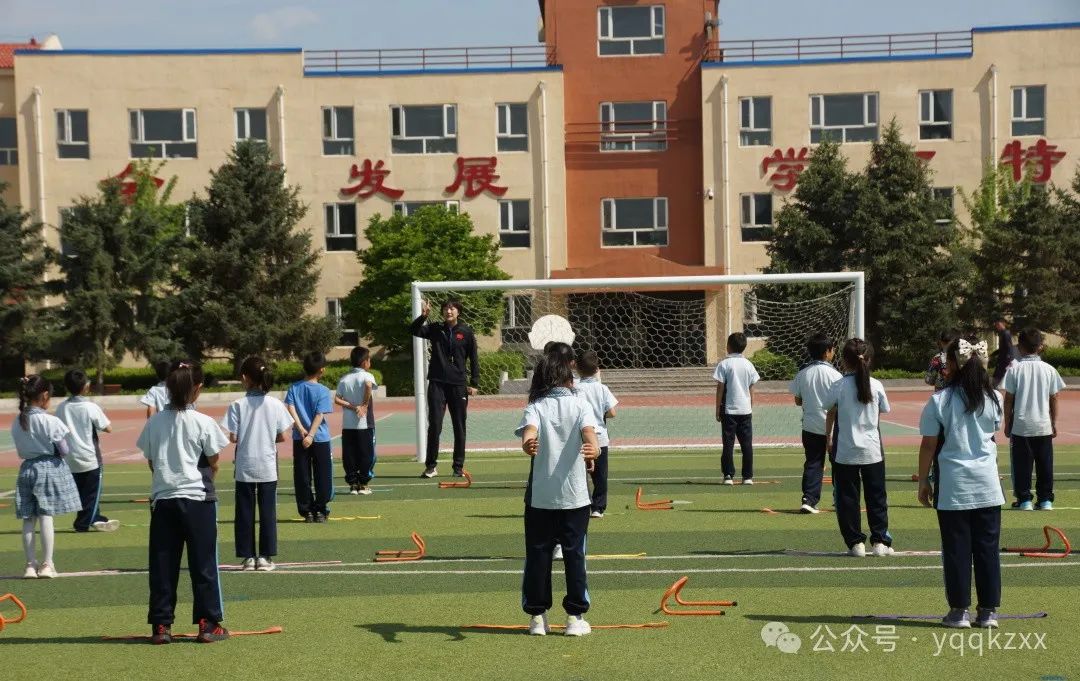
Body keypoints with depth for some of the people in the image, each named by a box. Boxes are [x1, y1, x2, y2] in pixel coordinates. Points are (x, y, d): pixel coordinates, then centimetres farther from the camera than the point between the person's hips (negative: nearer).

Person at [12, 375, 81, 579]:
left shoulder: (17, 423, 3)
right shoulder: (50, 421, -13)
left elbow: (20, 453, 10)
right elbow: (64, 451, -9)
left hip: (27, 469, 5)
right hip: (50, 468, -5)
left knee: (28, 519, 8)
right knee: (46, 516, -2)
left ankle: (31, 564, 11)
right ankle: (47, 564, 2)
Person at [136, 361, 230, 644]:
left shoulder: (154, 422, 2)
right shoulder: (203, 422, -8)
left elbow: (152, 463, 9)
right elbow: (213, 464, 0)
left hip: (163, 498, 3)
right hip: (197, 498, -3)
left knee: (162, 565, 8)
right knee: (203, 563, 5)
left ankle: (161, 626, 10)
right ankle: (208, 624, 7)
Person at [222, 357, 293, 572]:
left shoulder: (238, 405, -9)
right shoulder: (275, 404, -5)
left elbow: (233, 437, -10)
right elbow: (282, 437, -2)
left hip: (244, 467, -1)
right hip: (268, 467, 1)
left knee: (244, 512, 9)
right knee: (268, 512, 7)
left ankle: (248, 556, 11)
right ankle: (265, 557, 8)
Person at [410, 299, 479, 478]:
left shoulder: (466, 332, 2)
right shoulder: (435, 329, 6)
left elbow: (474, 359, 4)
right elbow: (413, 330, -6)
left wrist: (474, 384, -2)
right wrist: (423, 316, -22)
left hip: (458, 386, 0)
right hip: (437, 384, 0)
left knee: (459, 428, 5)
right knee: (434, 426, -2)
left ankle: (459, 466, 14)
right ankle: (431, 466, 4)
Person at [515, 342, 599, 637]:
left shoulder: (535, 407, 1)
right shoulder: (580, 405, 1)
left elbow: (529, 431, -23)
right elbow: (589, 432, -20)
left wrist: (528, 444, -42)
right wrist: (592, 449, -38)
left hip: (540, 496, 0)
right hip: (575, 494, 0)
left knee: (538, 554, 8)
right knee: (574, 554, 6)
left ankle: (537, 616, 11)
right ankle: (575, 617, 8)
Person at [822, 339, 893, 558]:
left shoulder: (839, 386, -9)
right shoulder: (876, 385, -5)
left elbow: (830, 413, 4)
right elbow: (883, 411, 7)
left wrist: (828, 436, 20)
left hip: (845, 451, -2)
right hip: (872, 450, 2)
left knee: (847, 497, 7)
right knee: (876, 496, 12)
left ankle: (855, 542, 6)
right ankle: (879, 541, 13)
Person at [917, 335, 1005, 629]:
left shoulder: (940, 400, -8)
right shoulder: (993, 398, 1)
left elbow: (929, 446, -7)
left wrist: (923, 482, 3)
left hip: (952, 486, -3)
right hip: (987, 485, 3)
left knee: (956, 548, 4)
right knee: (988, 547, 8)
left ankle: (959, 610, 8)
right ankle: (988, 610, 12)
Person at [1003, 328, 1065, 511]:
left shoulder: (1015, 369, -6)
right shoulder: (1049, 369, 0)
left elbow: (1009, 399, -4)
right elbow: (1054, 399, 4)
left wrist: (1007, 424, 6)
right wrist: (1054, 423, 14)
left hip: (1021, 426, -2)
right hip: (1043, 426, 2)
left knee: (1022, 464, 4)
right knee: (1045, 464, 9)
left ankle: (1024, 500, 4)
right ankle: (1045, 500, 12)